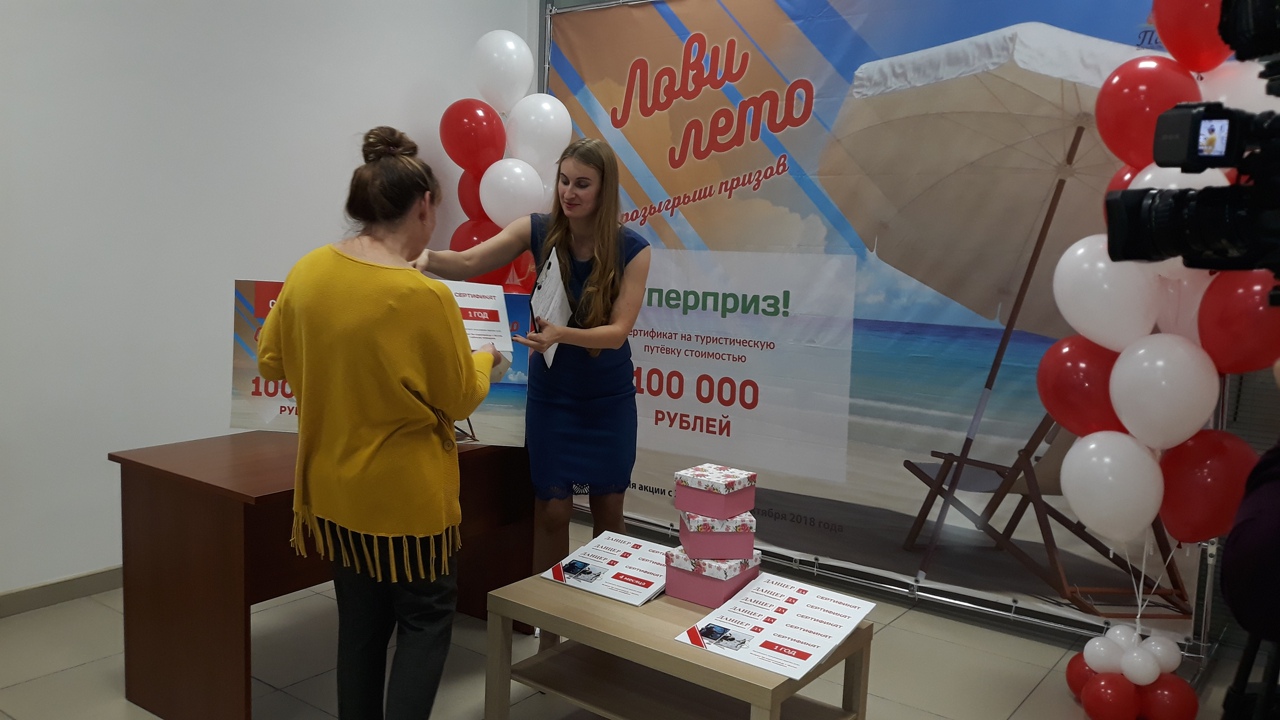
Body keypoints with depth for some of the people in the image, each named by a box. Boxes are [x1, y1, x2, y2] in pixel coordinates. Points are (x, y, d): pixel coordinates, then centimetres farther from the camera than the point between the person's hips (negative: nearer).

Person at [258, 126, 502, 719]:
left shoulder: (309, 271, -5)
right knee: (426, 618, 14)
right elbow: (459, 401, -9)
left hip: (332, 488, 6)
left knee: (359, 622, 20)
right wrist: (483, 359, 10)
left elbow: (271, 361, 9)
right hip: (405, 493, -6)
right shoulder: (425, 297, -23)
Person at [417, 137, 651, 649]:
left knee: (608, 509, 11)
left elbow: (617, 331, -21)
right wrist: (429, 257, -41)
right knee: (551, 510, 1)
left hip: (609, 397, 0)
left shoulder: (632, 250, -15)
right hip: (552, 394, 0)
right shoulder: (537, 230, -11)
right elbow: (468, 264, -19)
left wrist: (562, 334, -39)